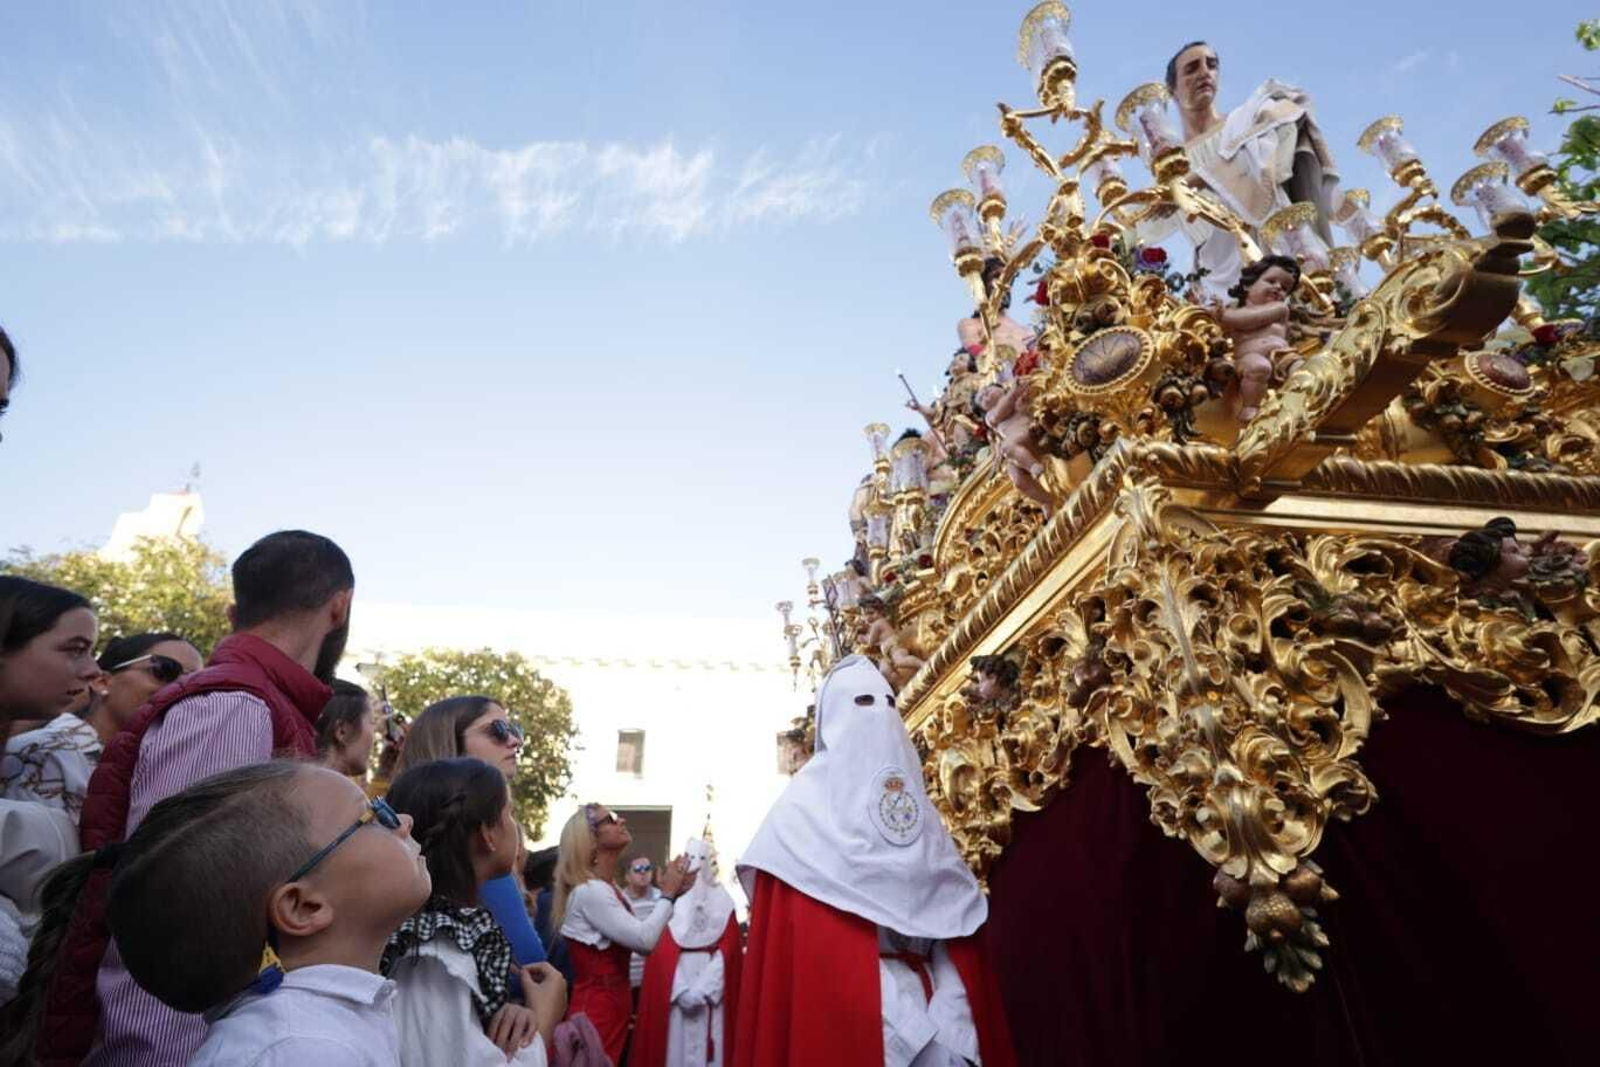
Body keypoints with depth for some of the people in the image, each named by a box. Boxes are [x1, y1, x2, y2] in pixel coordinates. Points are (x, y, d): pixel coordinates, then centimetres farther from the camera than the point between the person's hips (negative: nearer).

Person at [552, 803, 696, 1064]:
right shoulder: (589, 891, -20)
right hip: (596, 1006, -9)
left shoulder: (609, 888, 10)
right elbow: (644, 939, -23)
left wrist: (672, 893, 2)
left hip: (612, 1003, 9)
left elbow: (642, 937, 9)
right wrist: (668, 894, -10)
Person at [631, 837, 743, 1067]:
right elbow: (662, 948, -4)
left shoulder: (723, 901, 4)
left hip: (713, 991, 0)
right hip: (672, 989, 0)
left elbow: (728, 949, -2)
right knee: (675, 1043, 0)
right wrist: (681, 990, -13)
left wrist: (703, 989, -12)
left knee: (707, 1045, -1)